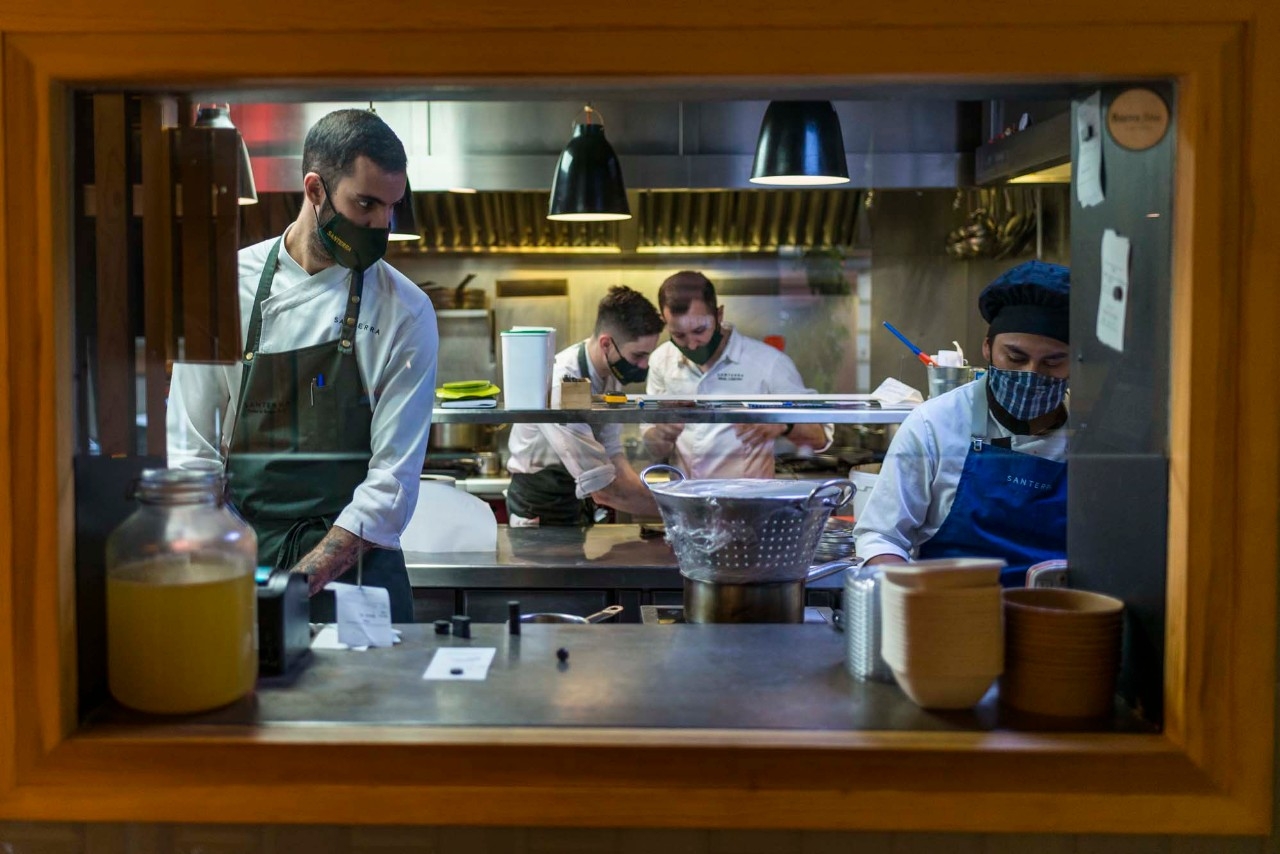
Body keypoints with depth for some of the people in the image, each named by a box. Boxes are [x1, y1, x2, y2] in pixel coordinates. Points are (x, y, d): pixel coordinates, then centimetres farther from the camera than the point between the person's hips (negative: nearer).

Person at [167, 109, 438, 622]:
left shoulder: (406, 313, -4)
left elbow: (394, 480, -8)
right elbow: (191, 449, 3)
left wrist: (300, 583, -18)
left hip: (355, 569, -1)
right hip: (239, 565, 1)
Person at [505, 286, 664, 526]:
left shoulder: (611, 372, -9)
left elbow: (612, 452, -4)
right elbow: (603, 489, -31)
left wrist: (655, 498, -17)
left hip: (580, 499, 7)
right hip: (541, 511, -7)